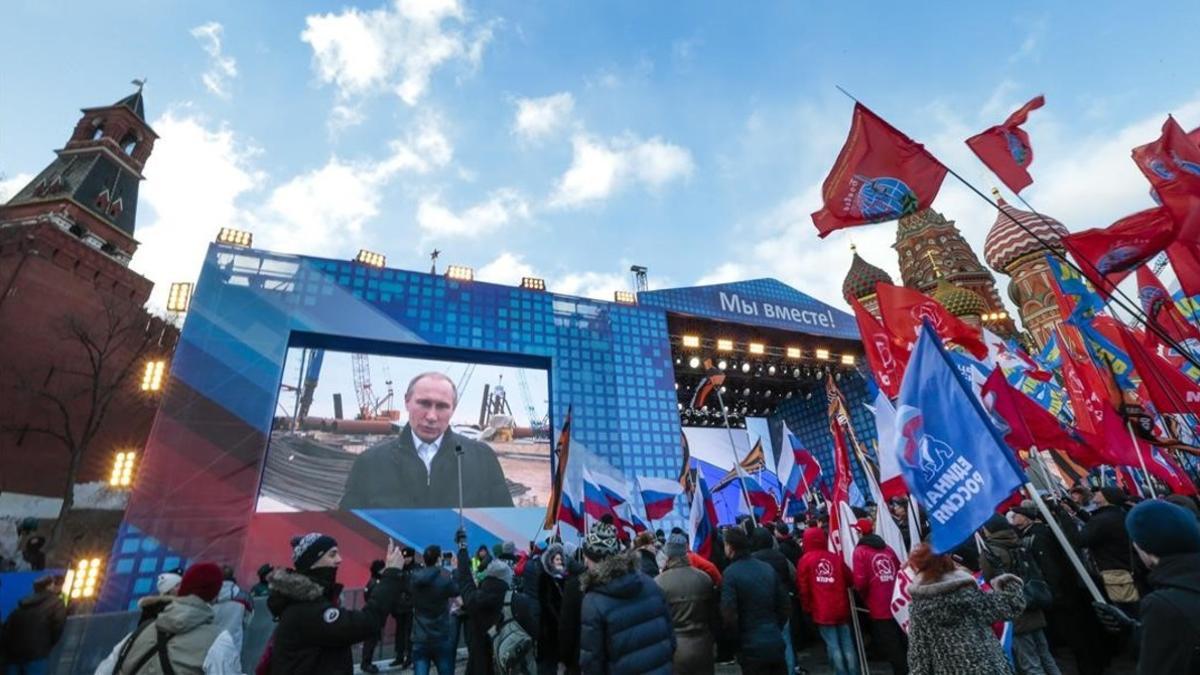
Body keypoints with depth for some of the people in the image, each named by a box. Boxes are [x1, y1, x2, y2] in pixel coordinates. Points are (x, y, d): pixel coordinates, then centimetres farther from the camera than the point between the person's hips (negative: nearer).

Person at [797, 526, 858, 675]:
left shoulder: (806, 559, -5)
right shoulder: (836, 557, 3)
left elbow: (803, 586, -5)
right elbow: (849, 580, 12)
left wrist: (807, 607, 8)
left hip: (822, 610, -4)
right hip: (841, 607, 4)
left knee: (833, 646, 2)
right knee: (848, 644, 11)